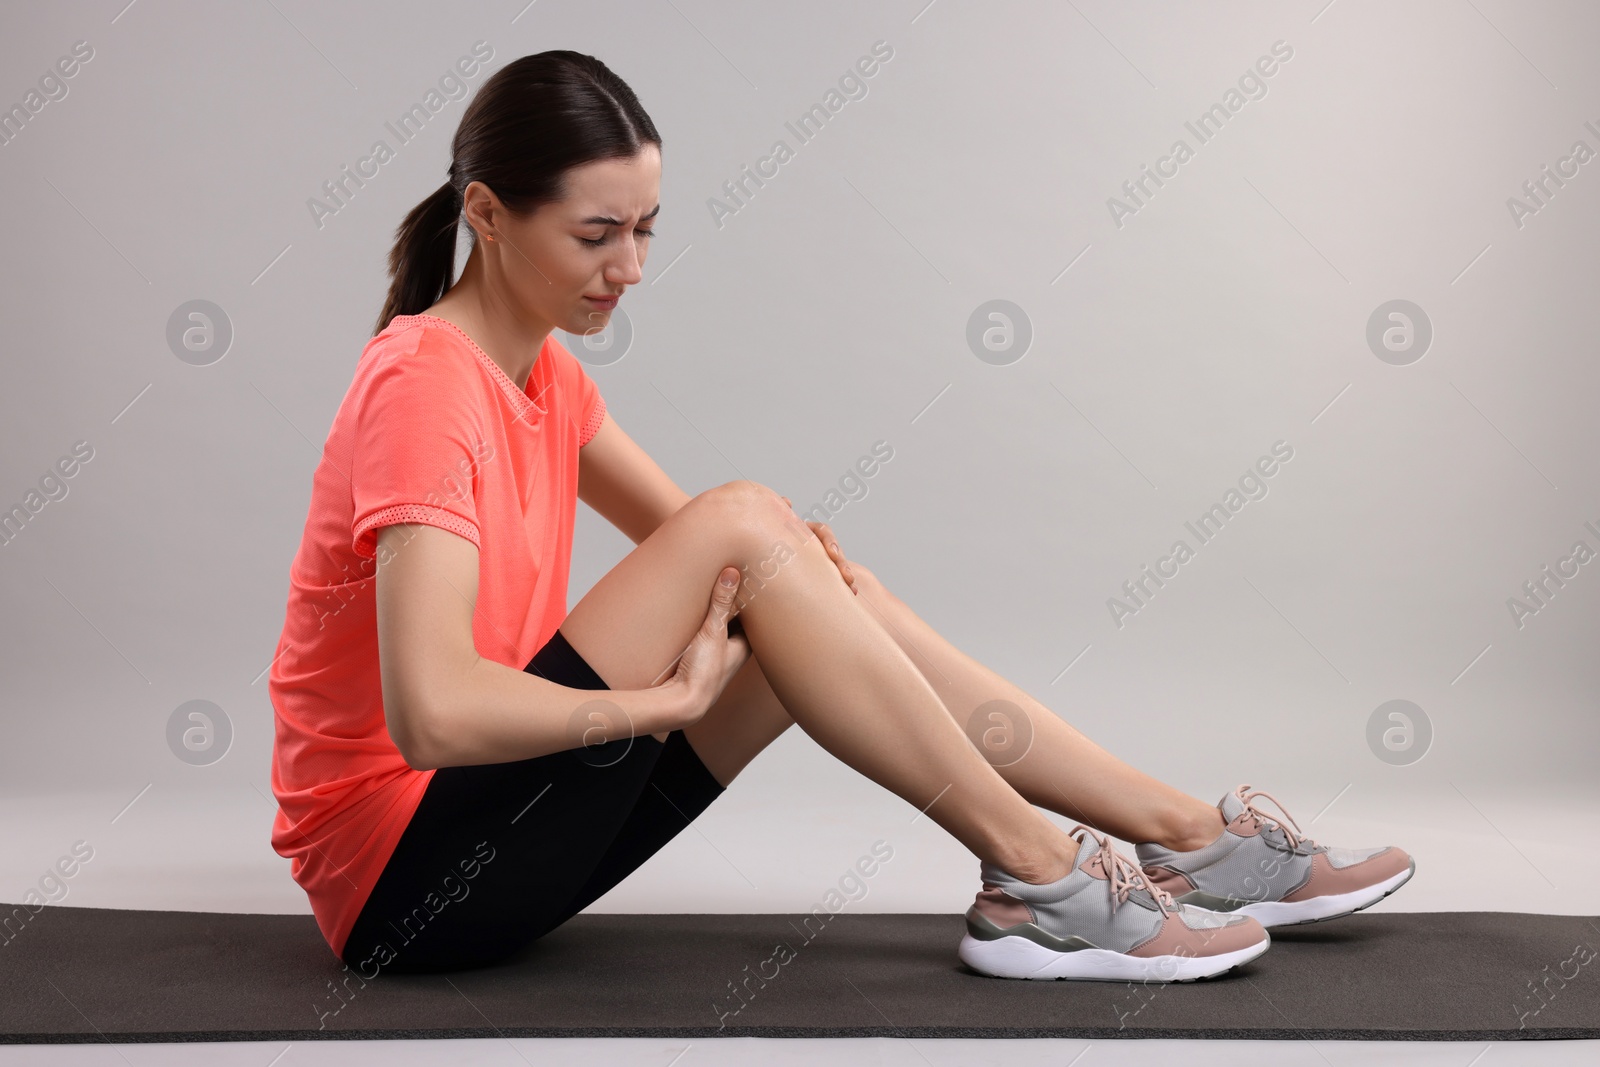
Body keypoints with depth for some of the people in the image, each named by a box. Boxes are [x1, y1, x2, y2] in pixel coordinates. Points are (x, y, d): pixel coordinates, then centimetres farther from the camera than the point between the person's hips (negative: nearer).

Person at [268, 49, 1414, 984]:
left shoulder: (541, 373, 8)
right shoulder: (424, 386, -21)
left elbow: (683, 536, 16)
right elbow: (431, 712, -34)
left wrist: (793, 561, -7)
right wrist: (664, 700, -20)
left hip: (495, 839, 9)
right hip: (403, 874, -9)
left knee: (819, 590, -3)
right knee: (744, 528, -23)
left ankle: (1189, 834, 1)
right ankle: (1036, 876, -14)